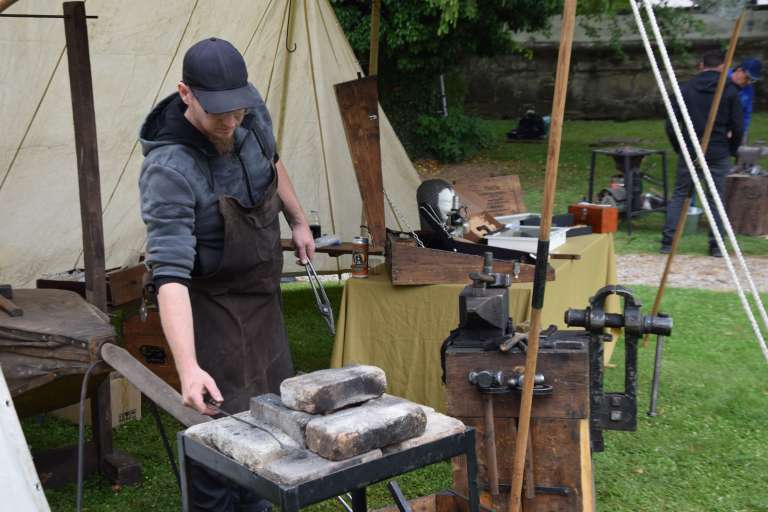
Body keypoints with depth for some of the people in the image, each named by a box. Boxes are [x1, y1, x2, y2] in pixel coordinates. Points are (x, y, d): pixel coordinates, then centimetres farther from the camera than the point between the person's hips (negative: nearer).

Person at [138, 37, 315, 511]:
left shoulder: (251, 108, -12)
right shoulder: (169, 169, -33)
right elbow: (170, 273, -38)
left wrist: (298, 221, 16)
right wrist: (188, 367, -45)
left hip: (263, 289, 8)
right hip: (212, 301, -8)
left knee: (274, 405, 19)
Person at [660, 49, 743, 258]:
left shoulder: (686, 88, 1)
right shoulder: (729, 90, -2)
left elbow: (670, 124, 0)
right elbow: (738, 126, -4)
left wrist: (678, 148, 13)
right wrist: (732, 150, 12)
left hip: (689, 152, 1)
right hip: (718, 153, -1)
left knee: (679, 194, 9)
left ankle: (668, 242, 3)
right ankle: (716, 246, 8)